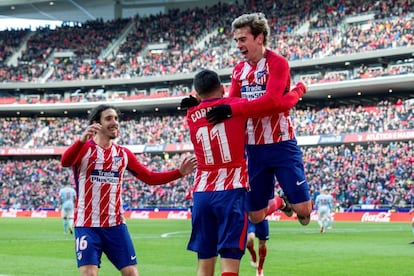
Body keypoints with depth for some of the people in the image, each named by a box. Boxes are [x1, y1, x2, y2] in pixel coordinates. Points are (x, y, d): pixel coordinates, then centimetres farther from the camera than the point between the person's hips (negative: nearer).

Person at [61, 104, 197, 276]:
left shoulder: (123, 153, 11)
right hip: (87, 225, -4)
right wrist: (82, 140, -44)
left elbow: (150, 178, 15)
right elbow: (65, 162, -26)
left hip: (116, 225, 5)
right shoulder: (84, 148, -4)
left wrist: (180, 172, 2)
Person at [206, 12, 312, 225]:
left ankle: (299, 201, 27)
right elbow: (230, 105, 6)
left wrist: (233, 110, -34)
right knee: (255, 215, 7)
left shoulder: (277, 63, -13)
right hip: (253, 148, 5)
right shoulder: (239, 70, 9)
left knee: (302, 208, -8)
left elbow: (271, 100, -27)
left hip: (281, 145, -5)